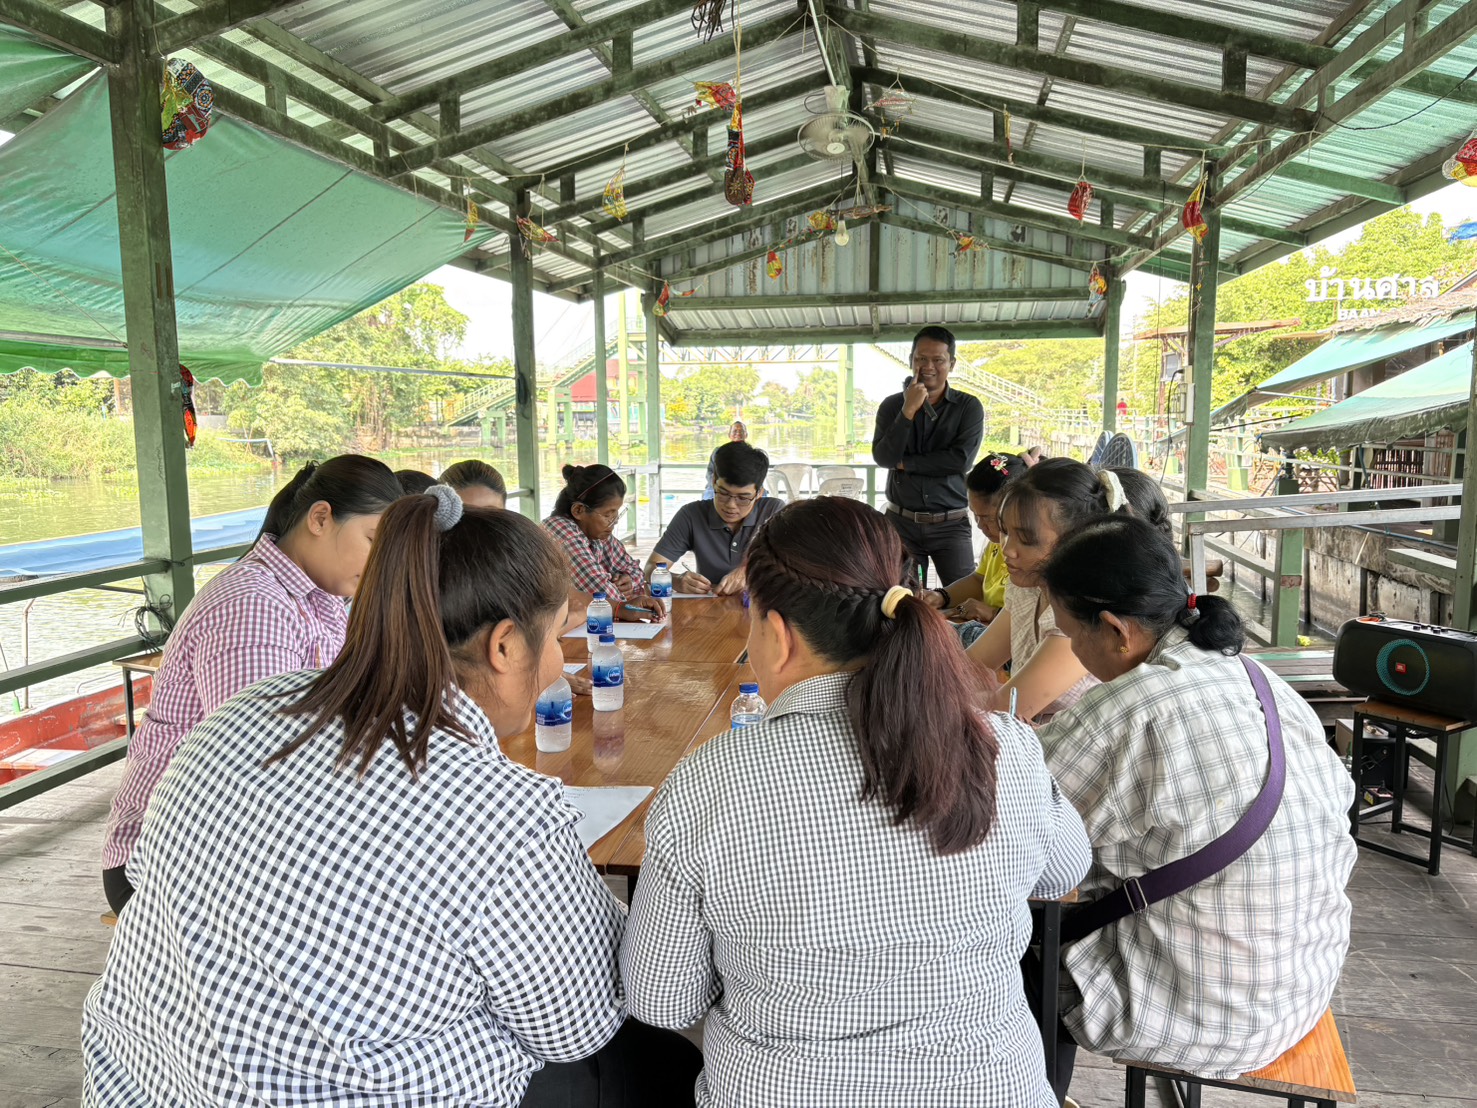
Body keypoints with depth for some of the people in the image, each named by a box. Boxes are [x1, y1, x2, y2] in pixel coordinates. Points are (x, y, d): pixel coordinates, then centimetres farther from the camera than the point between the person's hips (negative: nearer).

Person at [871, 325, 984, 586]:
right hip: (901, 522, 1)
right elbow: (883, 458, -9)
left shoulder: (968, 406, -1)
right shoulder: (892, 405, 3)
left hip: (950, 524, -1)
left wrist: (905, 463, -8)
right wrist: (908, 410, -16)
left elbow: (961, 459, -14)